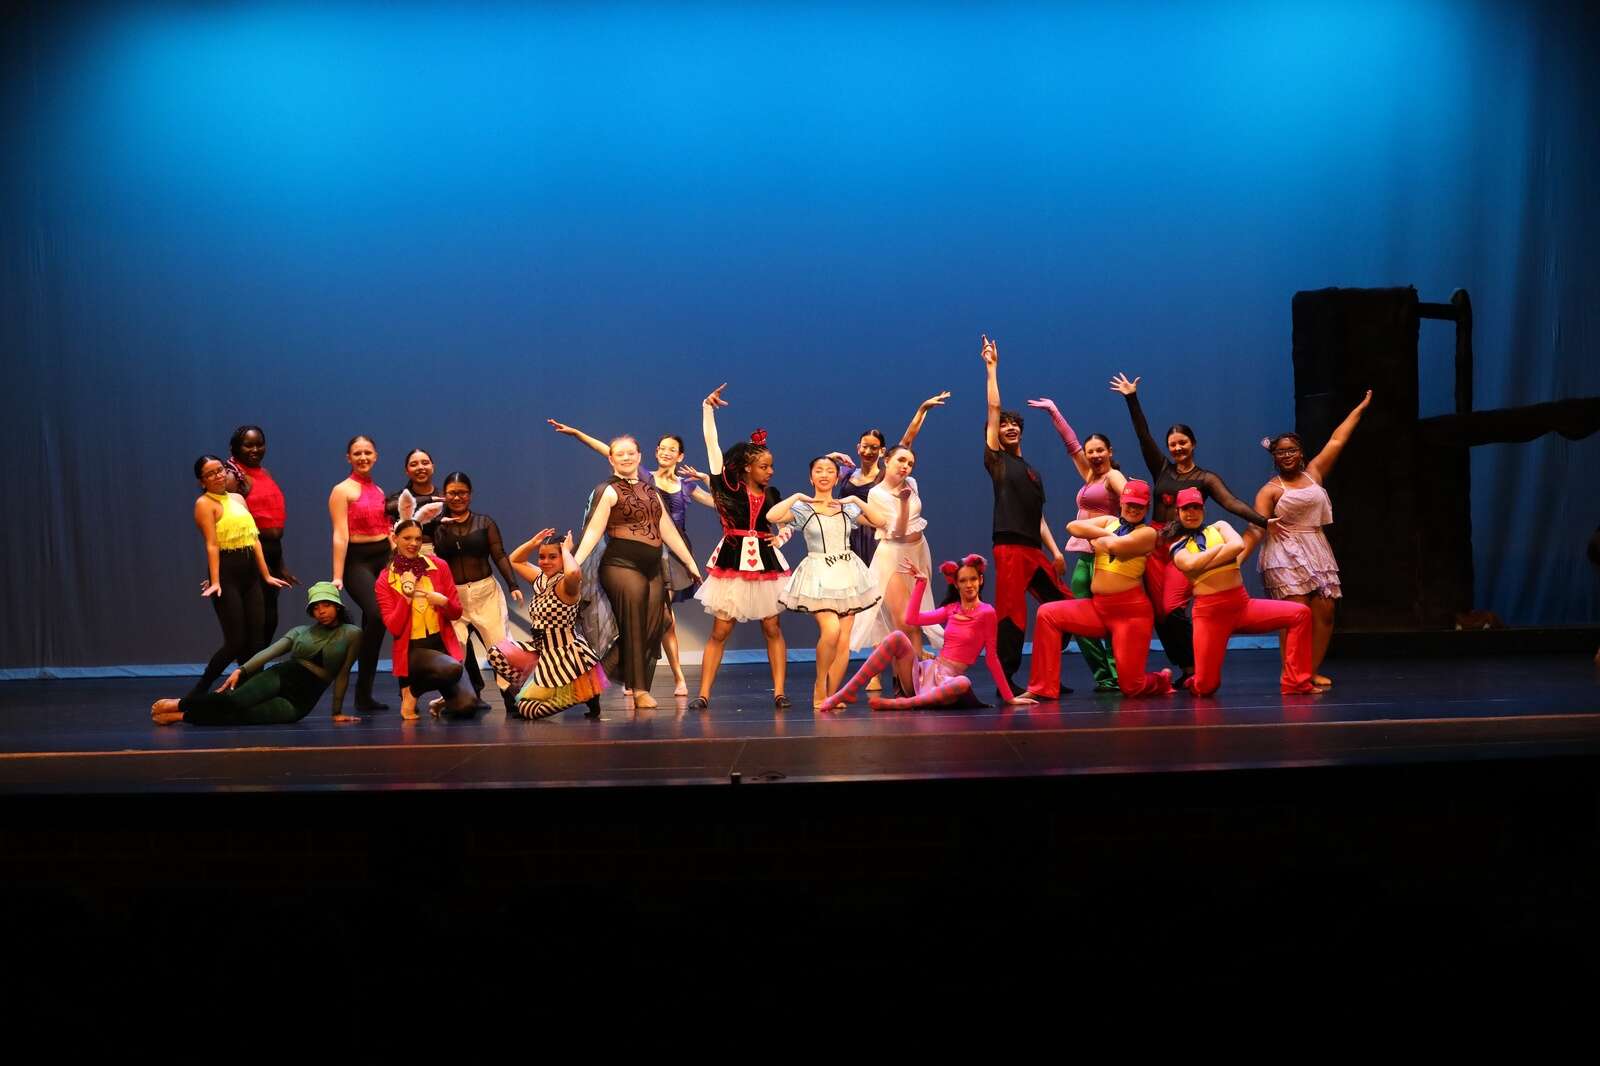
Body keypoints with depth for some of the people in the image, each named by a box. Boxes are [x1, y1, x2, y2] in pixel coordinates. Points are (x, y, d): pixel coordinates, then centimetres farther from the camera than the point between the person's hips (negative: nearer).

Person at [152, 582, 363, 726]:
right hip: (278, 677, 2)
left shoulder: (351, 634, 6)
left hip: (299, 702, -2)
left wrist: (337, 712, 1)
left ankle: (182, 716, -22)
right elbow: (270, 651, 1)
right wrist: (242, 670, -12)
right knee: (234, 701, -29)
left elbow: (343, 674, 3)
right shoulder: (300, 631, 15)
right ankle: (179, 704, -17)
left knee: (241, 716, -26)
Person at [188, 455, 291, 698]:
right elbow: (212, 545, -14)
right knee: (236, 642, -8)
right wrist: (215, 582, -21)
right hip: (227, 571, -7)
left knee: (255, 640, 4)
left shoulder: (238, 498, 15)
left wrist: (266, 575, 13)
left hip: (249, 572, 7)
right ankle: (197, 694, 3)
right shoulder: (205, 503, -5)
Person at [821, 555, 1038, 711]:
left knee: (964, 684, -41)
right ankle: (847, 693, -22)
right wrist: (921, 583, 6)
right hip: (925, 672, 5)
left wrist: (1009, 697, -4)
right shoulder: (951, 610, 14)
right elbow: (911, 619, 2)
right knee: (897, 637, -20)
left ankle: (898, 704, -37)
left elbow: (992, 657, -3)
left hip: (947, 680, -5)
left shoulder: (986, 612, -3)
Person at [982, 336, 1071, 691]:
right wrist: (992, 368, -1)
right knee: (1011, 614, -12)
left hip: (1035, 549, 7)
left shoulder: (1032, 472, 24)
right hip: (1010, 548, -7)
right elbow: (993, 409, -1)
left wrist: (1054, 550, 11)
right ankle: (1005, 681, -7)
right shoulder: (997, 460, 7)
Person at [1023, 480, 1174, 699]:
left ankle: (1162, 681, 33)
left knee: (1131, 686, -6)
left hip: (1131, 610, -5)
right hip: (1097, 607, 5)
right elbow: (1072, 526, -1)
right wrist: (1106, 534, -8)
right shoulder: (1109, 521, 13)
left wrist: (1097, 539, 1)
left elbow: (1114, 545, -19)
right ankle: (1043, 688, -8)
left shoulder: (1147, 533, -2)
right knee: (1047, 614, -12)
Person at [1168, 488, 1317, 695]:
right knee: (1205, 688, -11)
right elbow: (1191, 564, -15)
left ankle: (1295, 682, -8)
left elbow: (1238, 545, -9)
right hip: (1209, 612, -3)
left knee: (1301, 613, -14)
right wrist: (1223, 546, -2)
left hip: (1243, 604, 3)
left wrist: (1202, 564, -9)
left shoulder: (1219, 527, 14)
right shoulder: (1177, 546, 9)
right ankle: (1196, 683, 28)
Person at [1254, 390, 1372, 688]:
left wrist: (1360, 408, 20)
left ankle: (1313, 670, 4)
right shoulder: (1270, 490, 1)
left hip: (1317, 551, 5)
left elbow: (1337, 441, 17)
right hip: (1286, 555, -5)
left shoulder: (1314, 473, 13)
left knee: (1324, 612, -2)